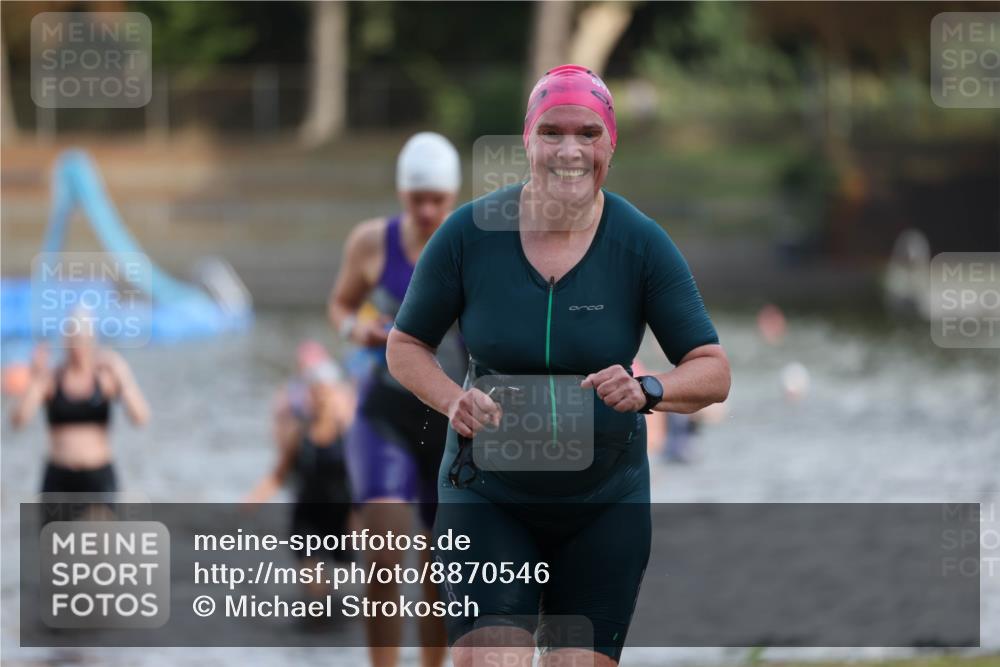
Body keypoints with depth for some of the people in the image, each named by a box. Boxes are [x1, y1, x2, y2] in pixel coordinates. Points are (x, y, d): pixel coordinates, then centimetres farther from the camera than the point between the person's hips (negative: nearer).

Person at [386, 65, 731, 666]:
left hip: (605, 504, 1)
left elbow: (714, 372, -6)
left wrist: (647, 390, -27)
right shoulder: (471, 232, -7)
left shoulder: (643, 245, -8)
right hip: (488, 497, -1)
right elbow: (405, 346, 4)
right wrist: (453, 400, -17)